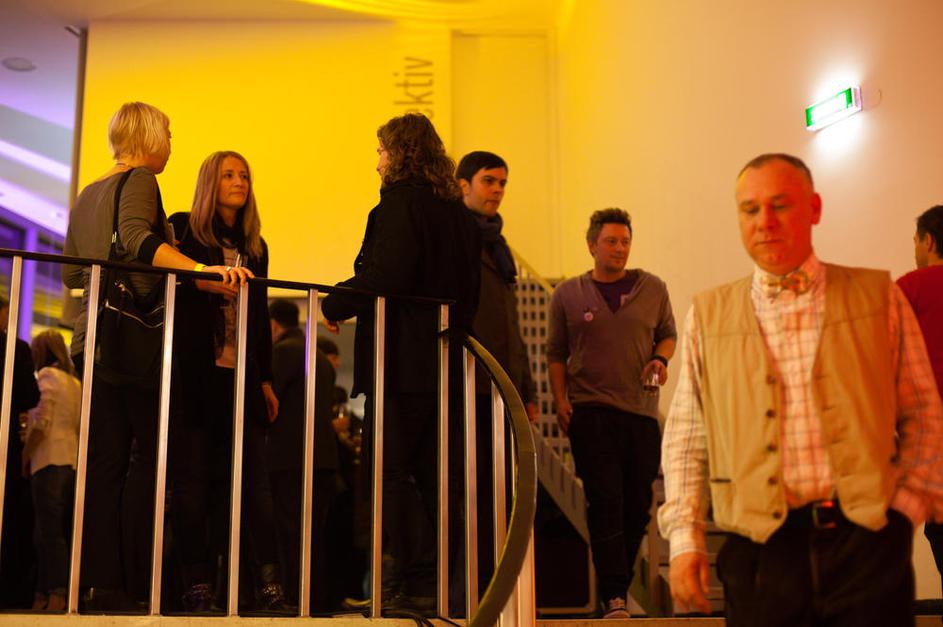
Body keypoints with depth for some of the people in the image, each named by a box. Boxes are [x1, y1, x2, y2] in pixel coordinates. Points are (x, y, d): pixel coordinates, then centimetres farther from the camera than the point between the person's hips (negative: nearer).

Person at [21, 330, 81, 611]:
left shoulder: (47, 375, 0)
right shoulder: (76, 383, 19)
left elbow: (41, 422, -10)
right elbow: (80, 426, 14)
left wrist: (24, 456, -2)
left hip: (50, 460, -7)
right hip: (74, 460, 7)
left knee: (48, 530, -8)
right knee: (64, 531, 5)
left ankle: (54, 594, -14)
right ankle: (62, 593, 3)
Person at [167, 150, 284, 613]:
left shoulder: (255, 248, 19)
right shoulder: (183, 230, 7)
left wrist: (265, 378, 15)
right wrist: (202, 279, -18)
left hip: (241, 376, 4)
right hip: (194, 372, -3)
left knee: (251, 479, -2)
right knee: (192, 479, -2)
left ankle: (268, 584, -2)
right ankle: (198, 585, 3)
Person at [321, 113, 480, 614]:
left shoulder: (400, 200, -7)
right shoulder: (458, 211, 17)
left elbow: (384, 276, -19)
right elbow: (468, 291, 19)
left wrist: (334, 305, -8)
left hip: (402, 360, -8)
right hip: (445, 359, 8)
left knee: (391, 473, -3)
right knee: (434, 474, 11)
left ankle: (417, 581, -3)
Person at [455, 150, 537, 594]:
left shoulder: (495, 245, 24)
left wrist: (527, 389, 20)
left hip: (502, 388, 8)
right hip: (467, 385, -7)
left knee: (493, 493, 7)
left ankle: (487, 586, 12)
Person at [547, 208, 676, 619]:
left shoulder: (652, 288, 8)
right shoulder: (567, 294, 6)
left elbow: (667, 334, 17)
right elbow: (555, 353, 9)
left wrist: (660, 358, -5)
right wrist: (560, 400, -2)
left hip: (641, 409, 2)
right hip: (589, 410, -2)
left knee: (638, 504, 5)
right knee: (605, 500, -10)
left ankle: (618, 589, 22)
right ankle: (614, 598, -8)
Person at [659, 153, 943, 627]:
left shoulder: (878, 297, 6)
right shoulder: (709, 315, 6)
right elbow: (685, 438, 7)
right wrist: (684, 538, -1)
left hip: (867, 540, 0)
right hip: (760, 550, 0)